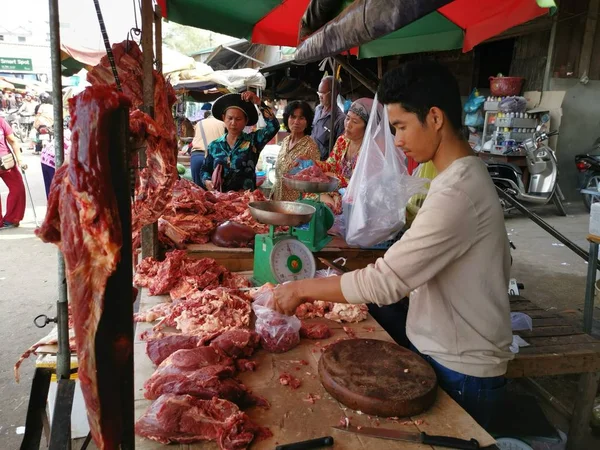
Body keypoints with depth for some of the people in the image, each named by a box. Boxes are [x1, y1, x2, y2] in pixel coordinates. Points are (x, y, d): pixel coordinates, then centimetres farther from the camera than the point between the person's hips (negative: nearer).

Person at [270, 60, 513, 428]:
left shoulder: (457, 193, -28)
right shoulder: (466, 174, 5)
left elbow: (383, 283, -30)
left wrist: (302, 289, -19)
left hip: (459, 370, -8)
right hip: (444, 351, 9)